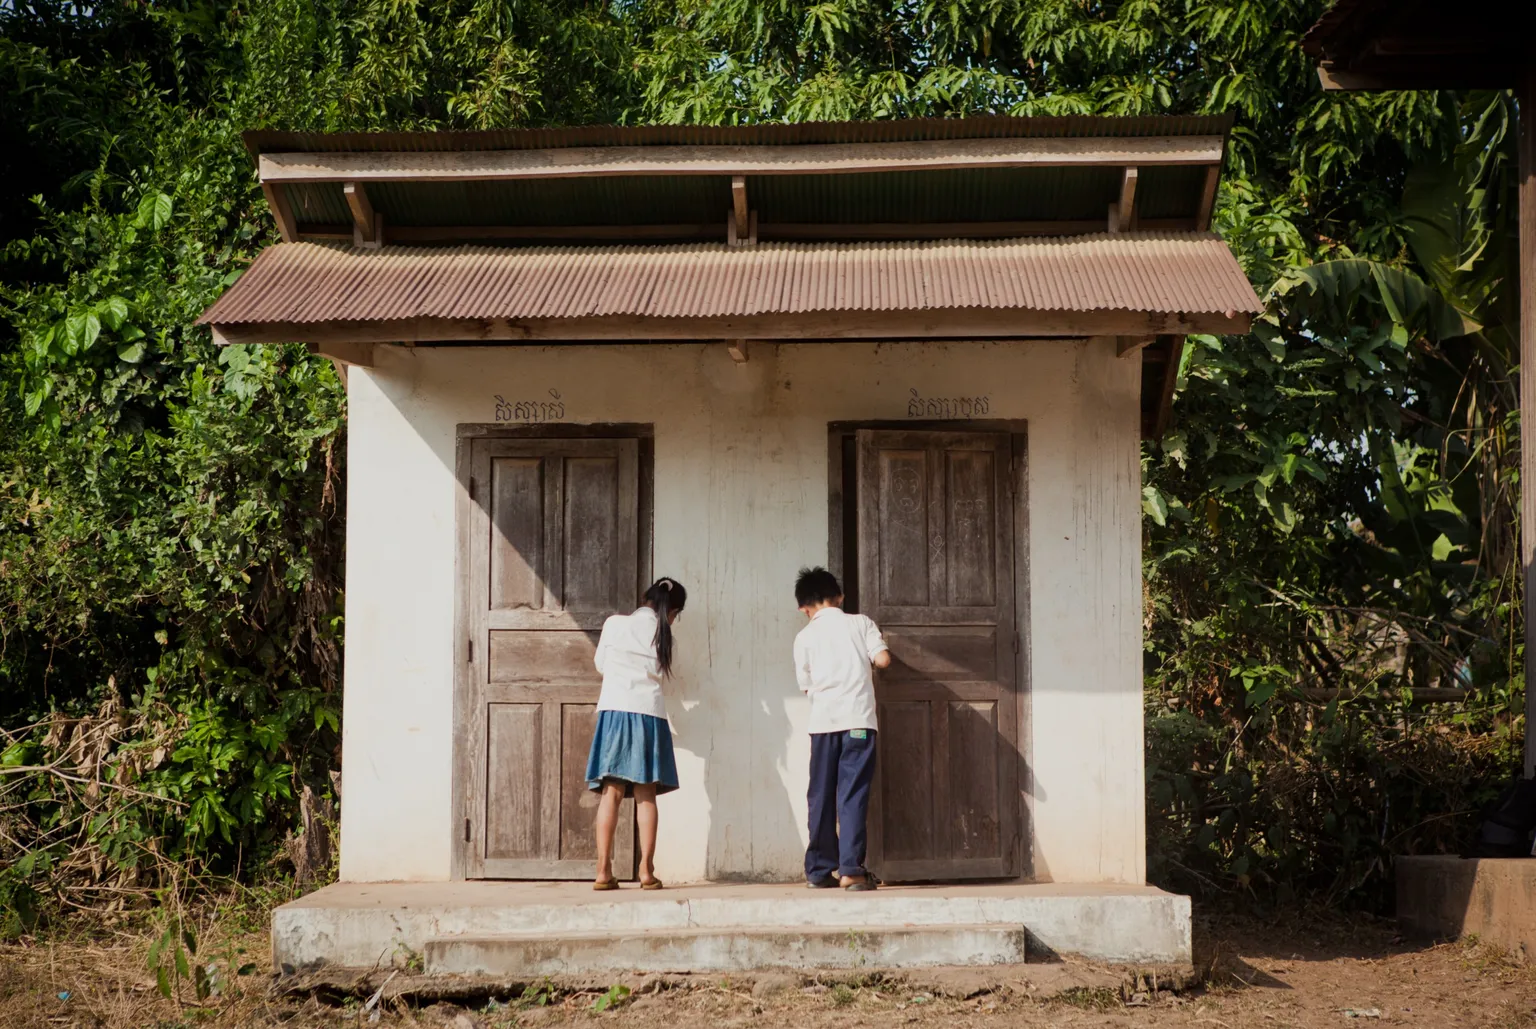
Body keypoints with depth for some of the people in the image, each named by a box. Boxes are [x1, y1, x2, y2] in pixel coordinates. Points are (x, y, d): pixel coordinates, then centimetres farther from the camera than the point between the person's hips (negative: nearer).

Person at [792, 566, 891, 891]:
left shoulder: (805, 637, 9)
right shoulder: (860, 623, 6)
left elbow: (806, 684, 14)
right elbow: (883, 659, -3)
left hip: (824, 721, 2)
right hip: (858, 718, -1)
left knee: (821, 797, 9)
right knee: (853, 796, -3)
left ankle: (819, 869, 13)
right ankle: (850, 868, -11)